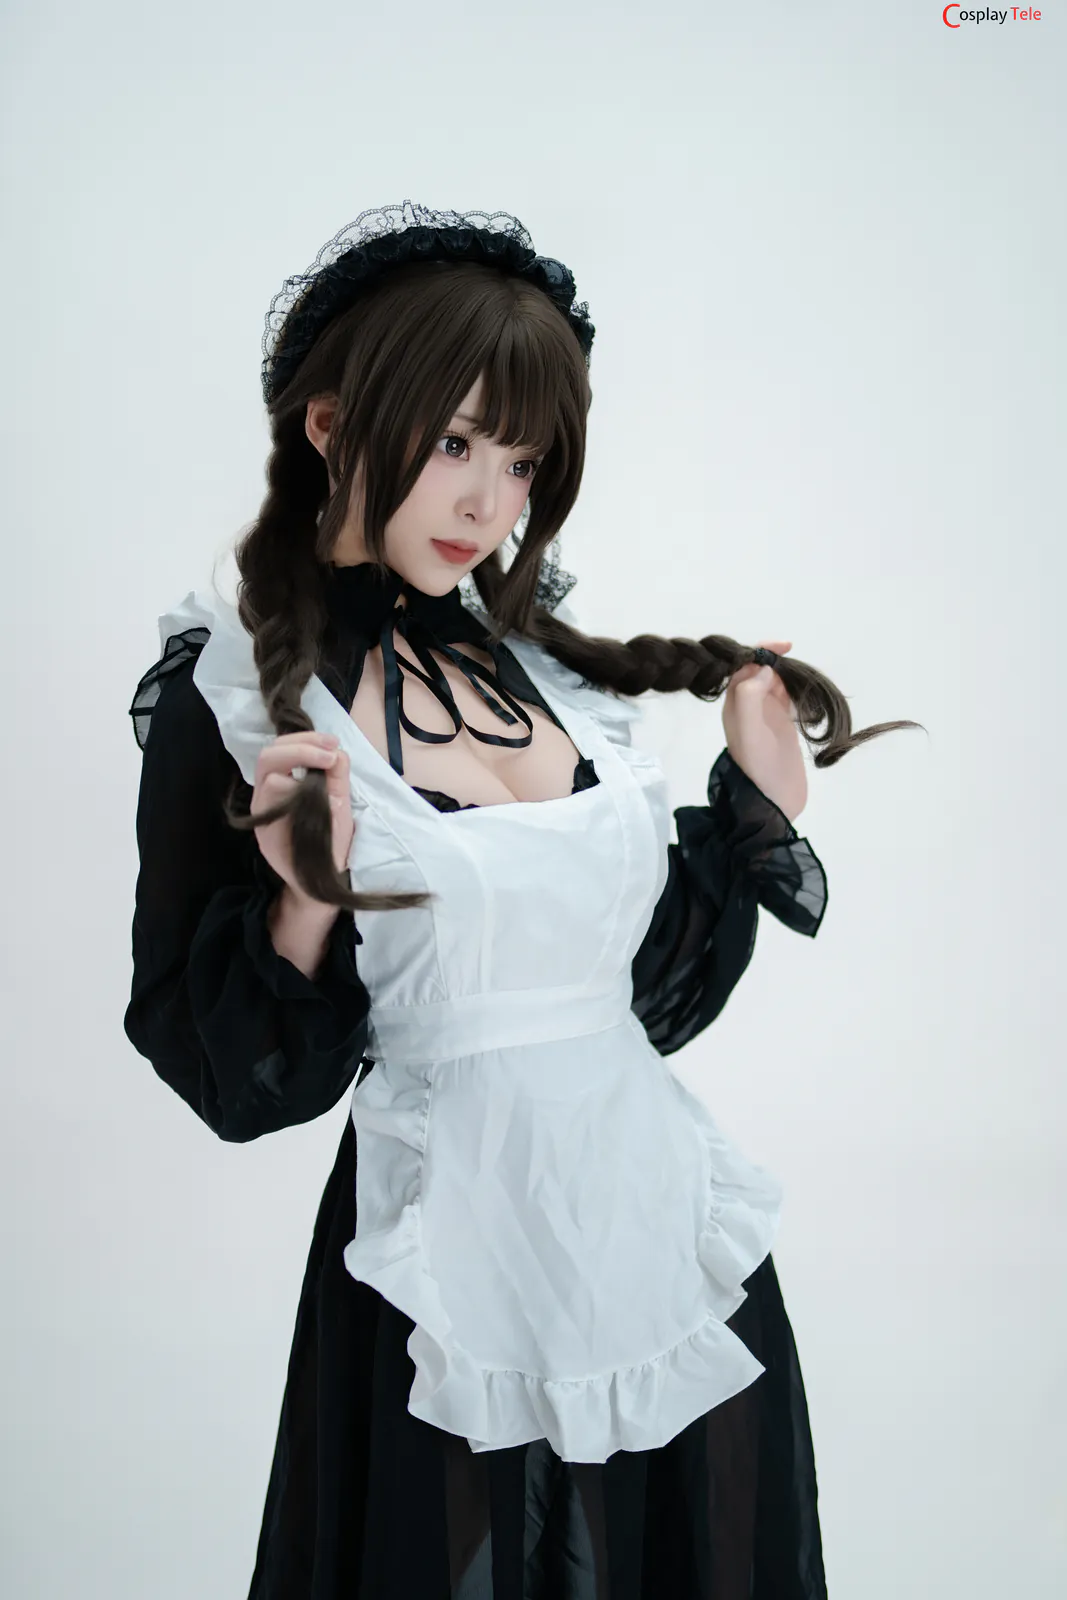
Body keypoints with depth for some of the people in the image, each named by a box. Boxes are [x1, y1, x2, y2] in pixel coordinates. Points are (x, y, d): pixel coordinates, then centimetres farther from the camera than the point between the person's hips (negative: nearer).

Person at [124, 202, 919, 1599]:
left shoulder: (555, 667, 6)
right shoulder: (231, 700, -8)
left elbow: (650, 996, 10)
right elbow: (234, 1084, -8)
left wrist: (756, 809, 5)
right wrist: (306, 907, -23)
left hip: (672, 1238, 5)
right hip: (458, 1296, -5)